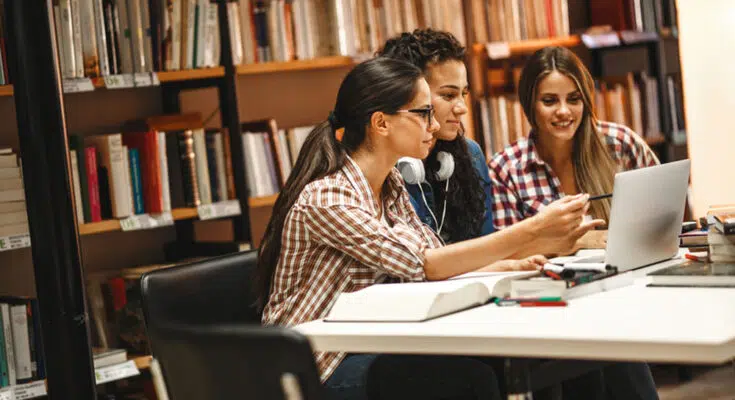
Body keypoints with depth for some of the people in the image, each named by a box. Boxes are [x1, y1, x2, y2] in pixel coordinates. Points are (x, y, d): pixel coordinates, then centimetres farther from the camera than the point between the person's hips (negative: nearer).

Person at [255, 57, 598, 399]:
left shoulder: (390, 185, 8)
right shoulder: (326, 197, -20)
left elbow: (436, 260, 4)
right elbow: (422, 265, -25)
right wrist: (532, 232, -27)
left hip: (365, 344, 8)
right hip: (315, 370, -7)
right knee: (467, 371, -25)